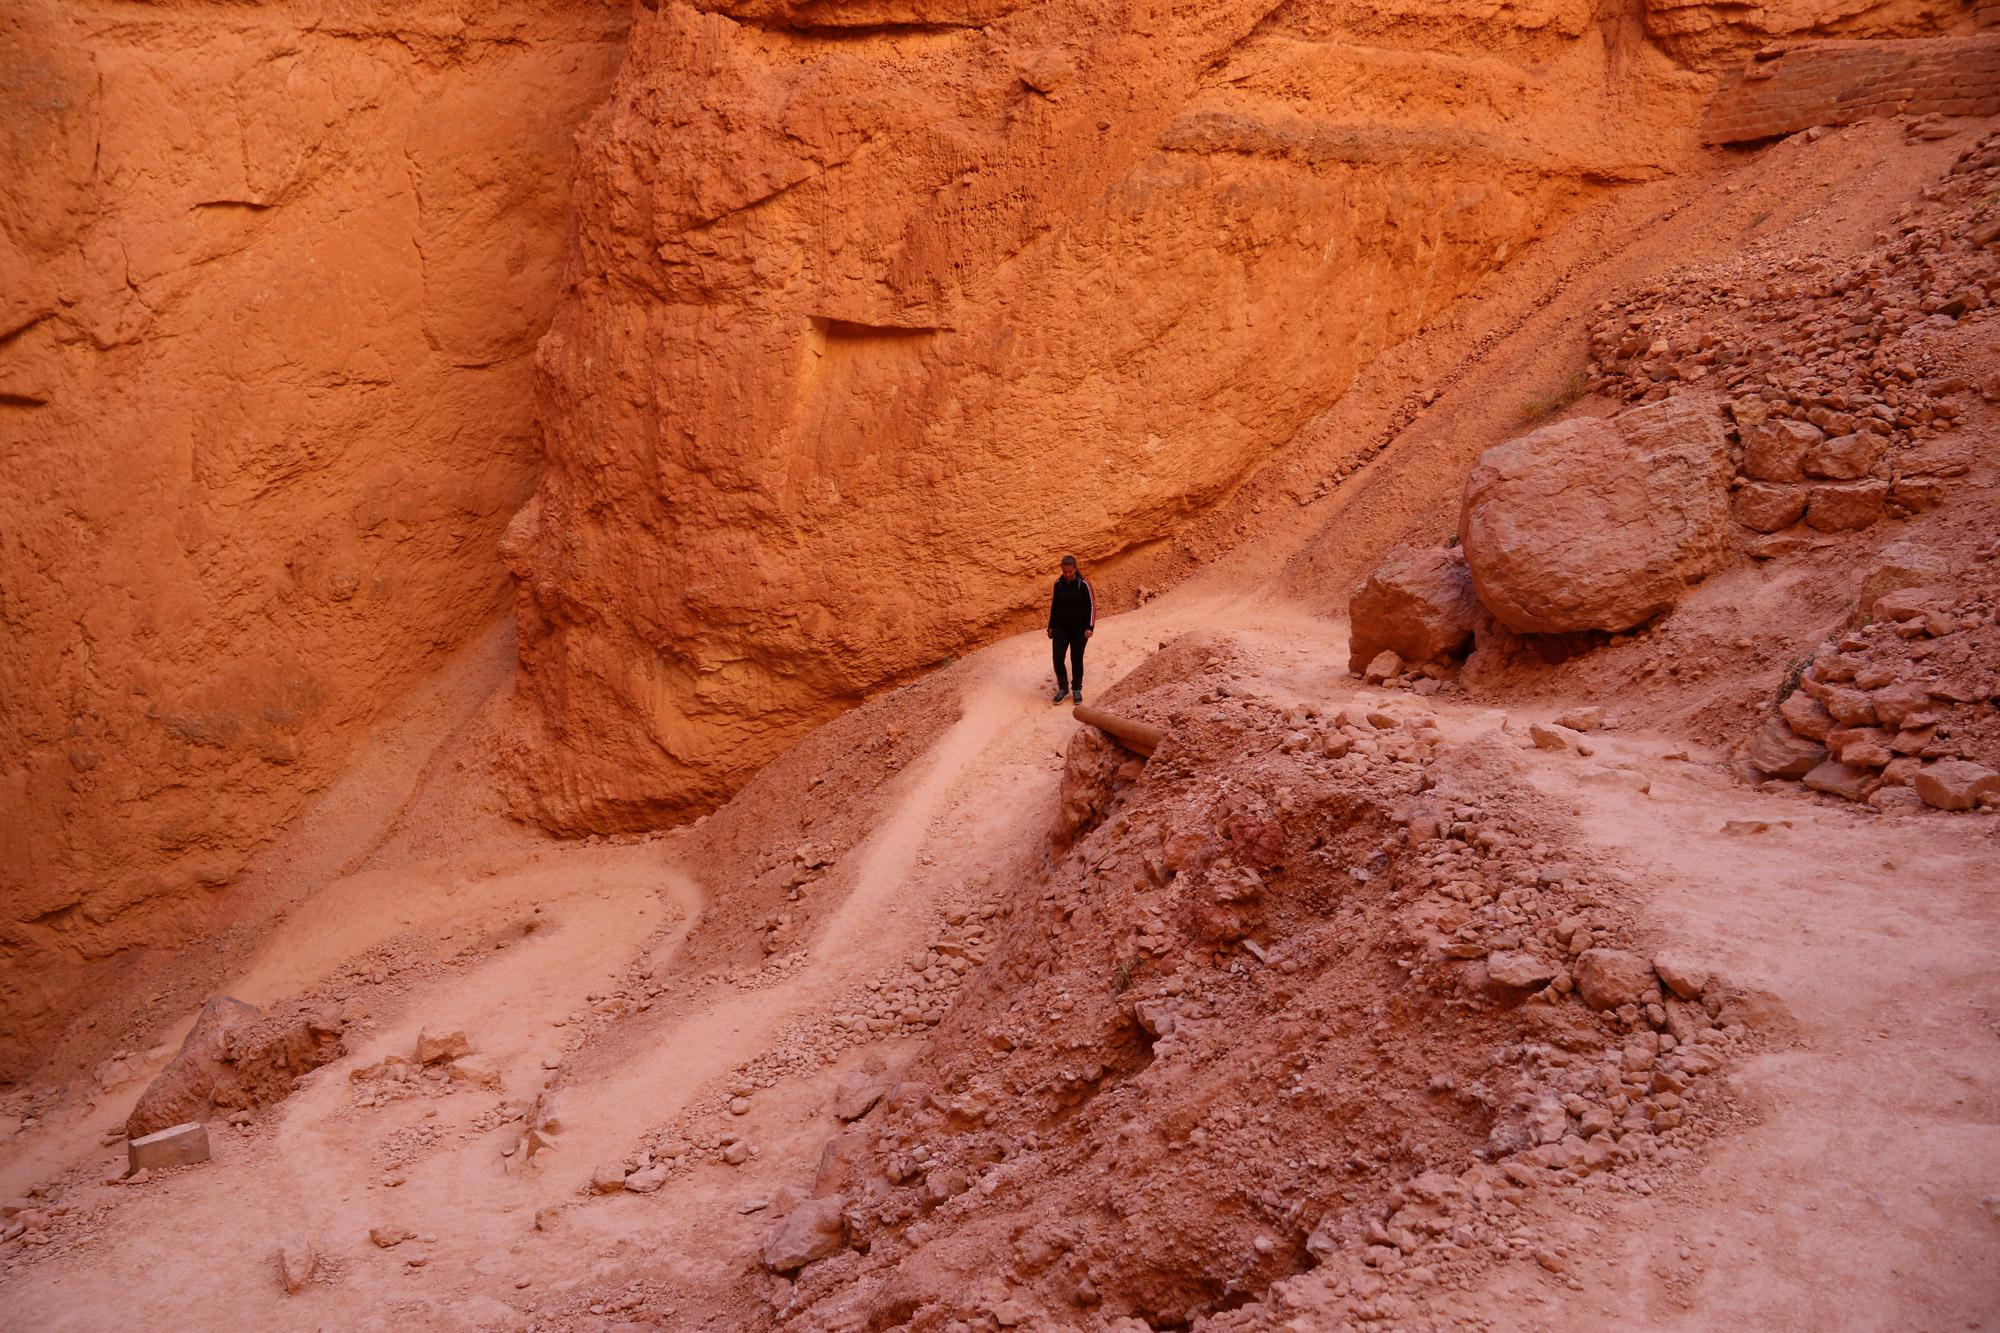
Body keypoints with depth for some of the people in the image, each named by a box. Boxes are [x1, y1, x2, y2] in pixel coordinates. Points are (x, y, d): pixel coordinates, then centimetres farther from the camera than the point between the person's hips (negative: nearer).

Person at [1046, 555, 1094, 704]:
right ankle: (1063, 687, 11)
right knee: (1058, 658, -7)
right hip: (1061, 628, 3)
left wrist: (1090, 627, -11)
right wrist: (1051, 626, 14)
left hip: (1078, 629, -3)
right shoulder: (1058, 584, 2)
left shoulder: (1083, 584, -8)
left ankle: (1077, 689, 19)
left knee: (1076, 660, 4)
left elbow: (1091, 606, -5)